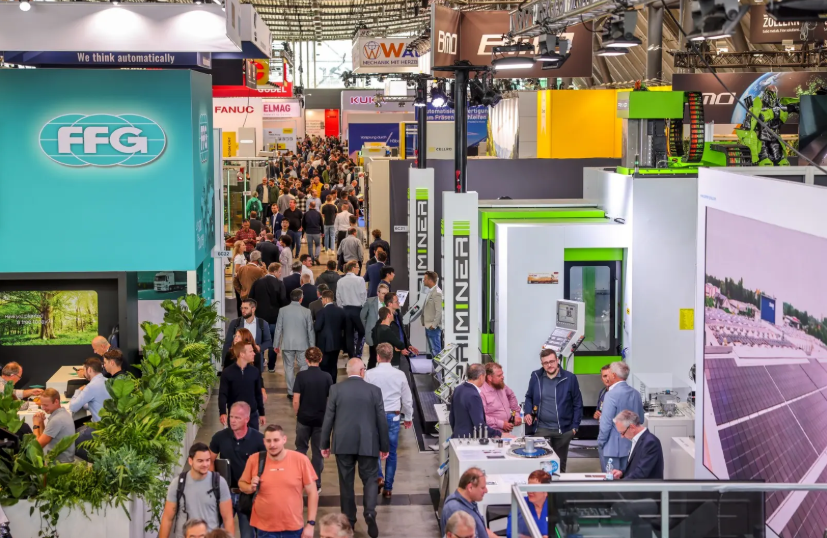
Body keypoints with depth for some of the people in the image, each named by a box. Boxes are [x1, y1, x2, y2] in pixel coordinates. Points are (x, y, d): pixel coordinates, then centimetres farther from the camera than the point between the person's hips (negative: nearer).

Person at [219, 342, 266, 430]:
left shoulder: (255, 371, 0)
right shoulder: (227, 372, -10)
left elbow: (258, 394, 9)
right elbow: (223, 394, -11)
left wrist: (261, 413, 12)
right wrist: (222, 413, -25)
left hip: (252, 414, 3)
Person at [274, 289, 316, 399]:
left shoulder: (283, 310, -5)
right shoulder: (306, 312, -7)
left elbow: (278, 328, 0)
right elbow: (310, 330, -2)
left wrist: (276, 344, 9)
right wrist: (312, 346, 8)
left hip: (287, 344, 1)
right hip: (302, 344, -1)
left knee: (289, 368, 8)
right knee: (304, 367, 7)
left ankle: (291, 392, 10)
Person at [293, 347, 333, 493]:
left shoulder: (301, 376, -10)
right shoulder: (326, 377, -7)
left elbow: (296, 401, -11)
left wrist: (297, 415, 6)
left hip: (304, 419, -1)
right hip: (321, 419, 1)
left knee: (301, 449, 16)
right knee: (318, 452, 9)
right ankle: (316, 485, 11)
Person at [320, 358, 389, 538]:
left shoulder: (336, 389, -2)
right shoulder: (374, 390, -3)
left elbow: (328, 418, 0)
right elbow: (382, 420, 0)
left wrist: (325, 444, 9)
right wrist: (384, 446, 9)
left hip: (343, 443, 1)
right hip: (368, 444, -1)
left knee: (346, 481, 11)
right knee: (370, 479, 9)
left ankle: (348, 519, 15)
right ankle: (370, 512, -13)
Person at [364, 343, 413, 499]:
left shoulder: (370, 374, -10)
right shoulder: (400, 375, -4)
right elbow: (407, 398, 5)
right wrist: (408, 417, 19)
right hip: (393, 416, 1)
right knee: (391, 453, 11)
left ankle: (378, 476, -4)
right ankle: (388, 488, 15)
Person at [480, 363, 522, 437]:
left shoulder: (502, 387, 11)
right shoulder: (481, 392, -14)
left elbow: (511, 396, 32)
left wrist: (516, 414, 21)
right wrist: (501, 424, -17)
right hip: (494, 434, -8)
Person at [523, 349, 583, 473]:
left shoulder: (569, 378, -6)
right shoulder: (536, 376, 0)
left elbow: (577, 404, 0)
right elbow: (529, 397, 14)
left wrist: (575, 426, -3)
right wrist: (528, 412, -5)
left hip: (563, 429, -1)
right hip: (541, 428, 1)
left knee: (560, 463, 11)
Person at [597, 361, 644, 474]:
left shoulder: (612, 395, -19)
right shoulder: (636, 394, 4)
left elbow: (606, 423, -19)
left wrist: (600, 442, -7)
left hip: (612, 447, -7)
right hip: (630, 445, 7)